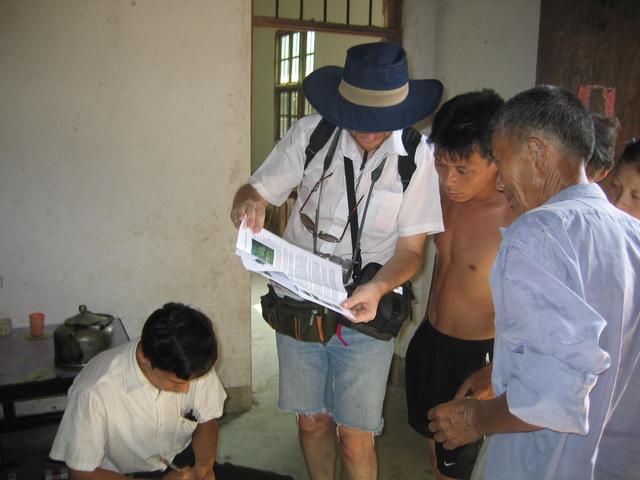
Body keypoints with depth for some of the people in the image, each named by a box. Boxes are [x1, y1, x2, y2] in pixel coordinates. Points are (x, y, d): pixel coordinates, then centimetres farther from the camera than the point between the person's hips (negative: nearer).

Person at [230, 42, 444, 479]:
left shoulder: (417, 156, -10)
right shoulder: (310, 134, -6)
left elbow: (411, 249, -7)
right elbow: (255, 190, -1)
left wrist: (377, 288, -27)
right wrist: (248, 204, -26)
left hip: (365, 314, -2)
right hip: (297, 305, 2)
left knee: (356, 441, 4)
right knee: (311, 422, 17)